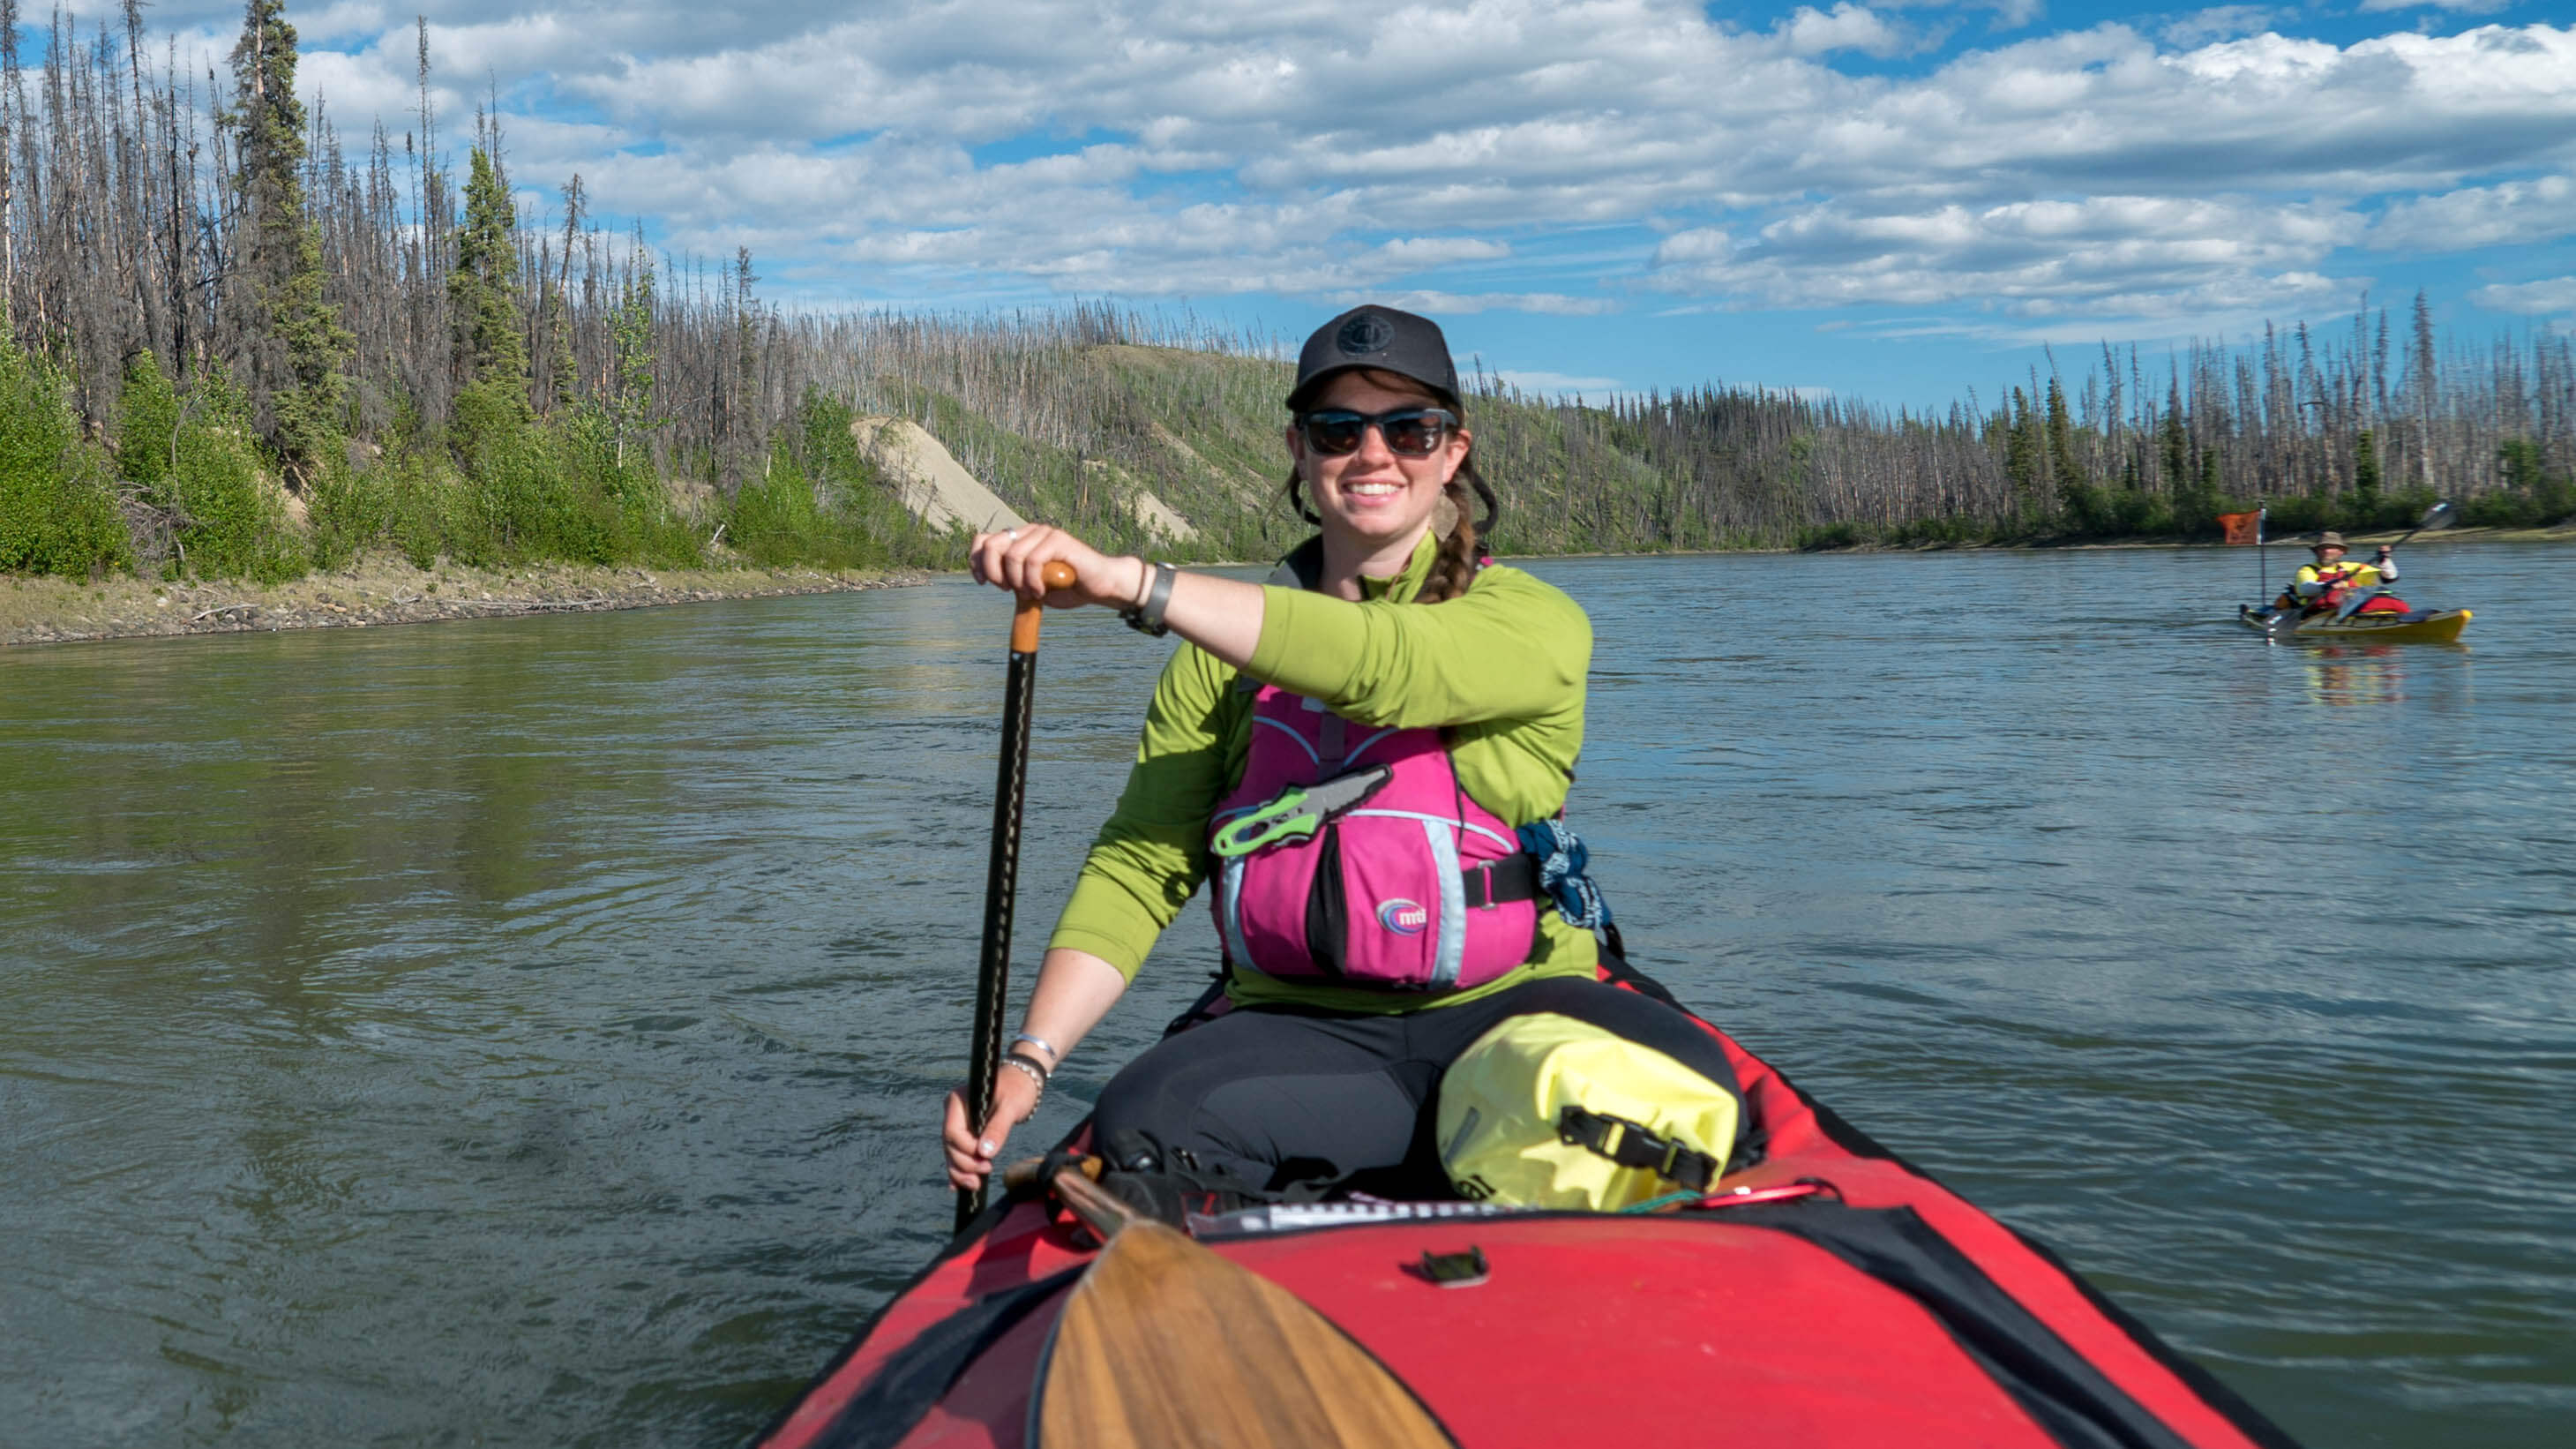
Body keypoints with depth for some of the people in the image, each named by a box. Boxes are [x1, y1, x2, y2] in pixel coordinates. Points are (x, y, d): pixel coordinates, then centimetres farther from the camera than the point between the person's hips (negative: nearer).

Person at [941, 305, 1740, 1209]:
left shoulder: (1533, 623, 2)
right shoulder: (1221, 655, 13)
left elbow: (1379, 668, -20)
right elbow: (1141, 867, 5)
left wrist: (1131, 583, -27)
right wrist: (1030, 1058, -10)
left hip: (1507, 1010, -2)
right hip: (1299, 1029, 2)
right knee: (1135, 1130, -29)